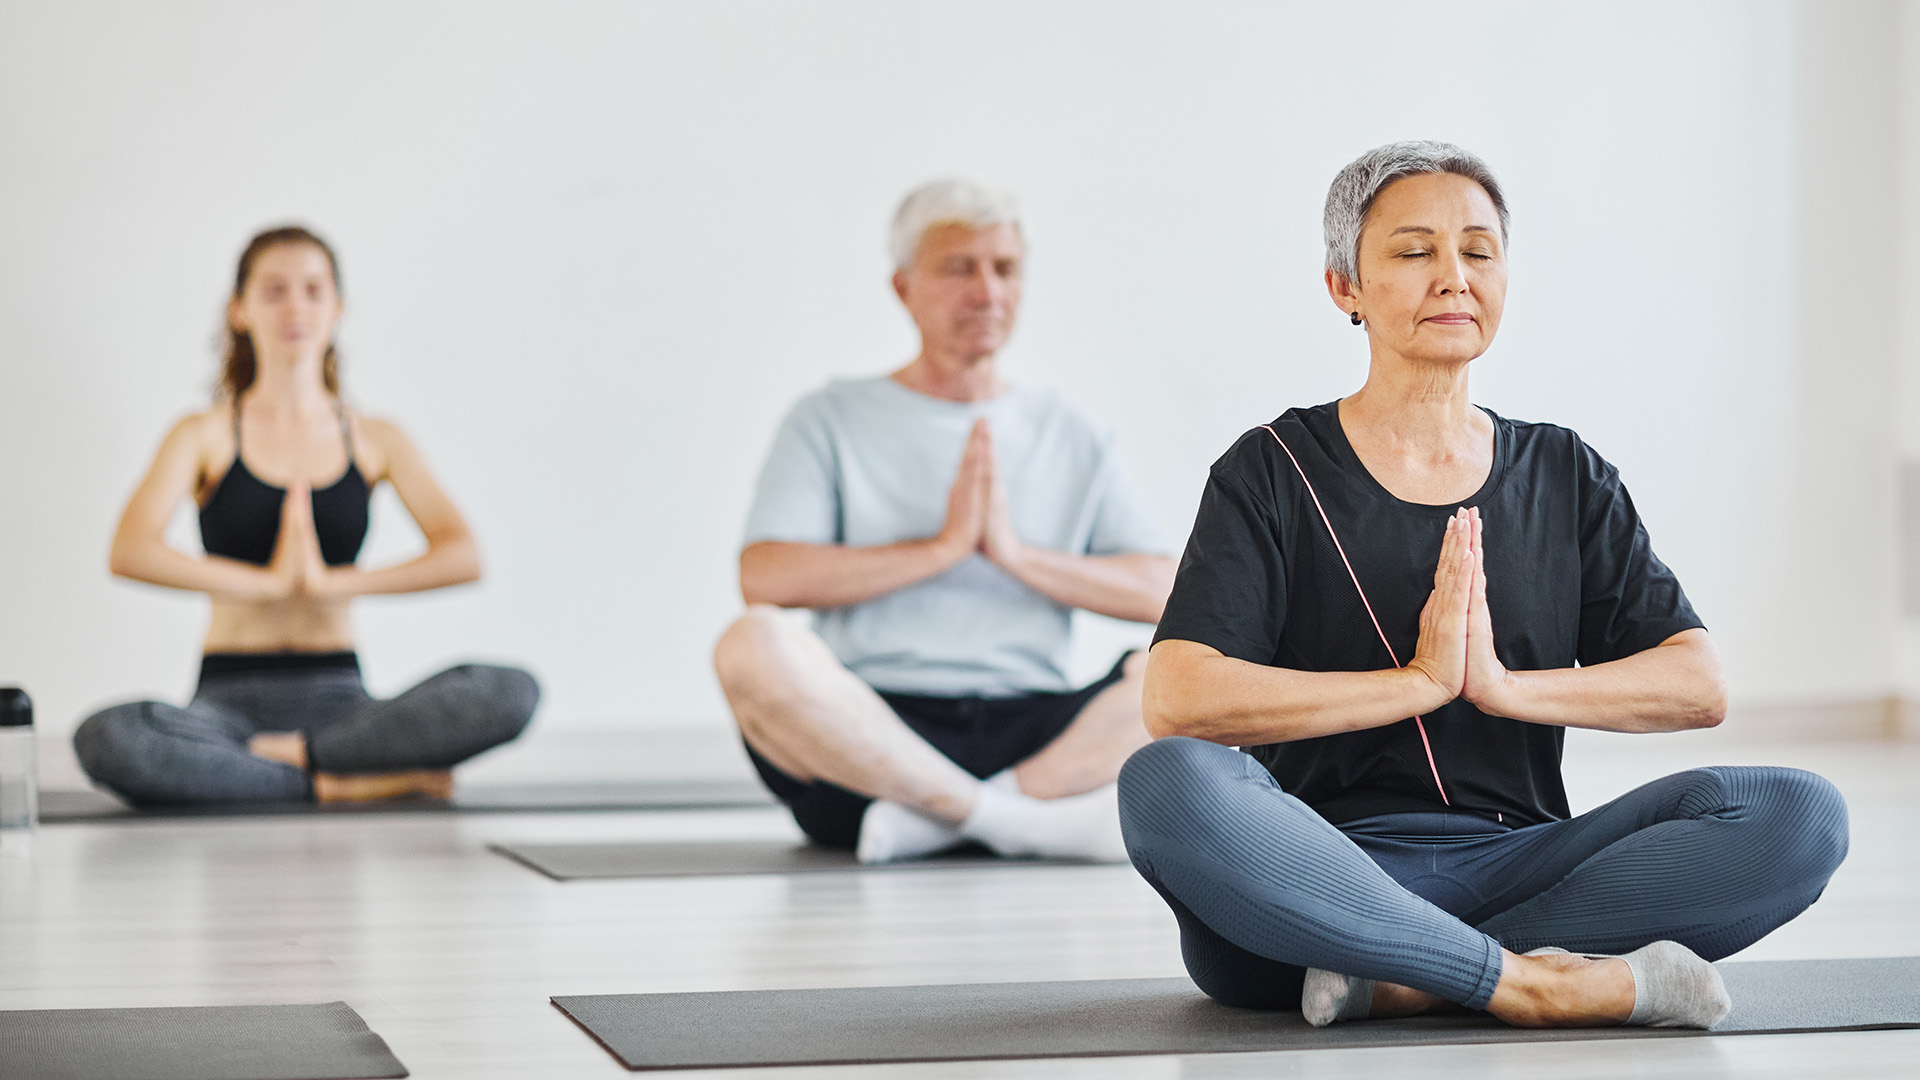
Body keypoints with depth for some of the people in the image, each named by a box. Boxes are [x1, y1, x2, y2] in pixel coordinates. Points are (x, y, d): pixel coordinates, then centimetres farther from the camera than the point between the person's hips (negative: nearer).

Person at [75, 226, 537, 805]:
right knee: (106, 740, -36)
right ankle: (336, 783, -24)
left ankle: (293, 754, -19)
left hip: (338, 695, 1)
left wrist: (332, 580, -16)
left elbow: (462, 556, -6)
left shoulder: (376, 442, 10)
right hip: (231, 699, -1)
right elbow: (130, 551, -12)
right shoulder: (205, 436, 6)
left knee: (510, 693, -27)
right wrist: (268, 581, -17)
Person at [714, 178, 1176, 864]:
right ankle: (1028, 818, -29)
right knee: (755, 646, -34)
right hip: (870, 725, -2)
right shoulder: (832, 422, 13)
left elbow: (1163, 594, 6)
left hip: (1031, 725, 2)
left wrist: (1018, 554, -6)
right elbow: (764, 578, -5)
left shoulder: (1071, 438, 19)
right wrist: (944, 546, -7)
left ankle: (935, 817, -29)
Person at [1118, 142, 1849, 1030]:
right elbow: (1178, 700, -12)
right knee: (1167, 784, -35)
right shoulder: (1274, 473, 4)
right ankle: (1530, 982, -30)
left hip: (1512, 869, 3)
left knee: (1797, 814, -20)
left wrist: (1504, 684, -11)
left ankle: (1396, 982, -26)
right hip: (1323, 880, -3)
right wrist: (1422, 682, -13)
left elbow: (1699, 687, 4)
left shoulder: (1566, 478, 15)